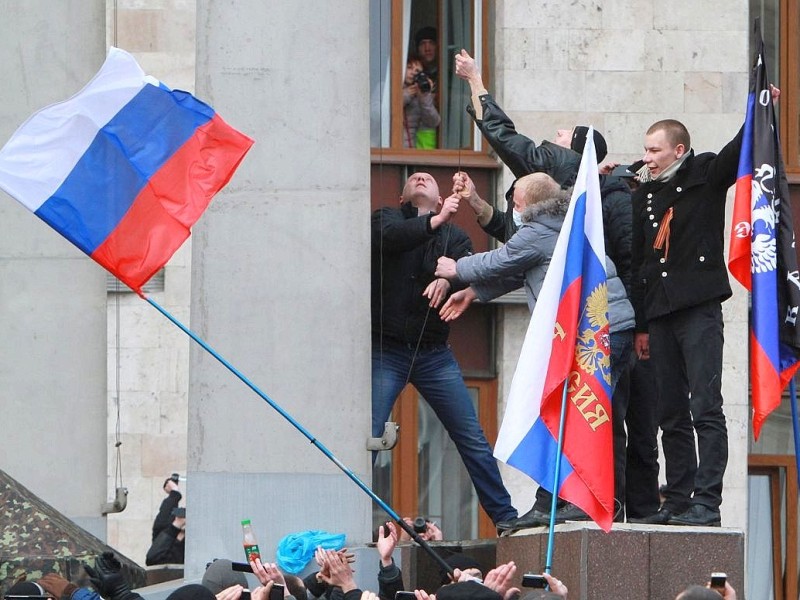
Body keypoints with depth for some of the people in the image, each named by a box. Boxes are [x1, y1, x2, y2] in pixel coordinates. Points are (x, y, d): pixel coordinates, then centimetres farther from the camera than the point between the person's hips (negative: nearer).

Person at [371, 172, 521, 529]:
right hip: (385, 351, -3)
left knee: (473, 439, 3)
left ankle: (504, 515, 10)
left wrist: (450, 276, -27)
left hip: (434, 354, 3)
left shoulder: (452, 235, 15)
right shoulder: (386, 219, 9)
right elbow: (390, 236, -16)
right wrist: (435, 221, -30)